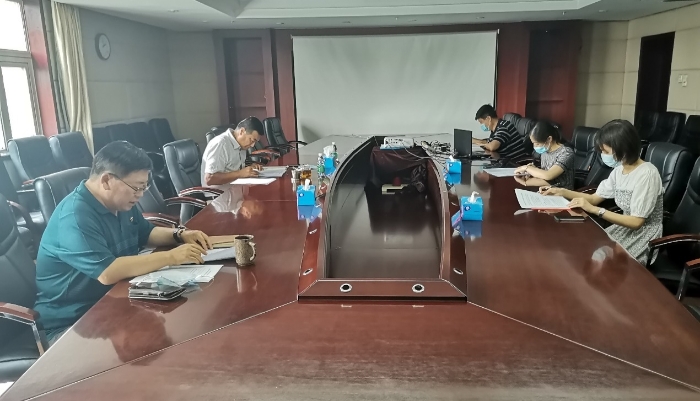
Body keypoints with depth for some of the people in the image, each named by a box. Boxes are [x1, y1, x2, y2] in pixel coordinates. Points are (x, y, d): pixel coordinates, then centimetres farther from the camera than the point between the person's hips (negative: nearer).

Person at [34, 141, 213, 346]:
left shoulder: (120, 203, 4)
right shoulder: (75, 216, -25)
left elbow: (146, 233, 19)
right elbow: (107, 273, -35)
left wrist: (180, 235, -1)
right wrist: (171, 257, -30)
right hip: (70, 324, -9)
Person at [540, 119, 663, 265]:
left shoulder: (647, 174, -22)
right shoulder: (619, 170, 3)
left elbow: (636, 222, -25)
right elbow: (594, 198, 8)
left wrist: (594, 210, -26)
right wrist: (561, 192, -2)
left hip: (643, 236, -7)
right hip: (626, 228, 7)